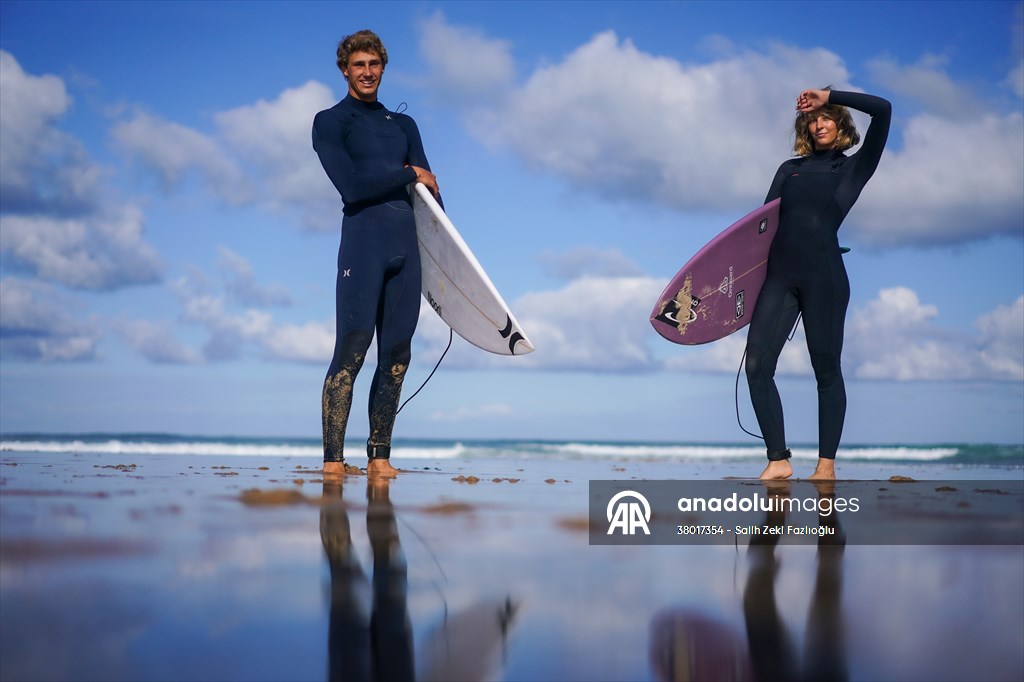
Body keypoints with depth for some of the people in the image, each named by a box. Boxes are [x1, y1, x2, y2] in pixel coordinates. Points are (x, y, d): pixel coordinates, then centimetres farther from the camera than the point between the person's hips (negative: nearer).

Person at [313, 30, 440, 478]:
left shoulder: (403, 125, 23)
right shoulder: (329, 122, 6)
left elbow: (429, 192, 16)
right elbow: (352, 186, -9)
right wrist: (409, 174, 0)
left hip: (407, 245, 5)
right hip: (362, 242, -5)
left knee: (396, 356, 2)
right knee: (351, 352, -13)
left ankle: (379, 457, 7)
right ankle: (332, 460, -12)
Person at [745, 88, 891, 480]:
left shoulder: (854, 168, 11)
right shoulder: (790, 169, 20)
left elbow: (882, 110, 0)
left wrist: (829, 97, 6)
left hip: (824, 277, -3)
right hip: (779, 276, 3)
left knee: (826, 369, 1)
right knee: (757, 364, -9)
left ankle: (827, 464, 8)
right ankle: (778, 459, -3)